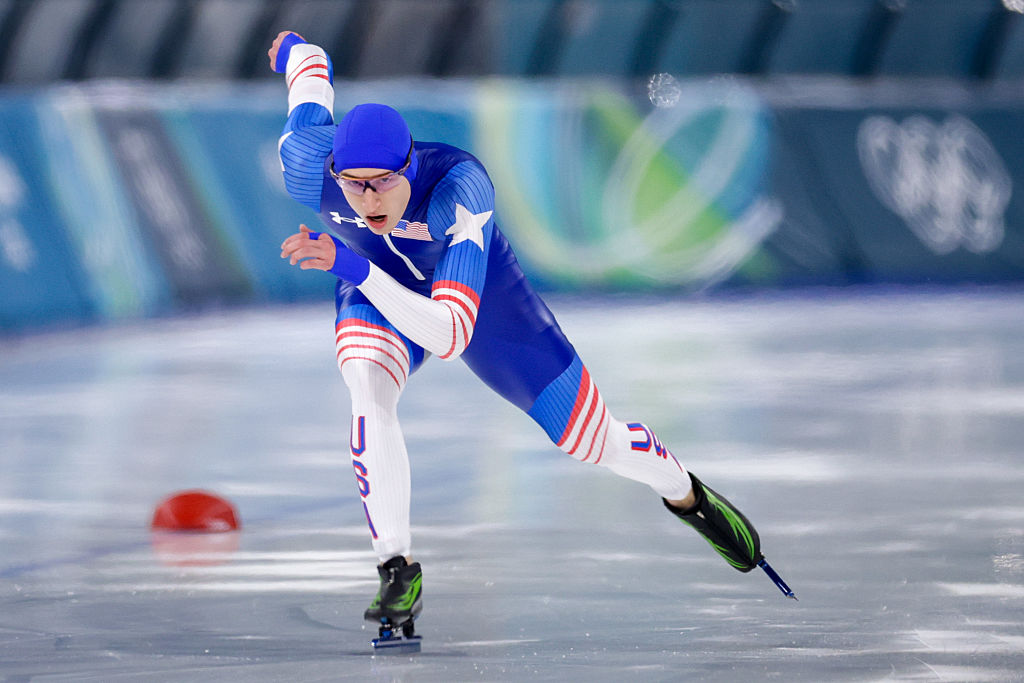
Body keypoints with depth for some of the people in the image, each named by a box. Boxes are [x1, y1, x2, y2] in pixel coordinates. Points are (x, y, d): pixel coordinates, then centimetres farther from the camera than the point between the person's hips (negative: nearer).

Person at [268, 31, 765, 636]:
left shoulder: (461, 188, -46)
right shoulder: (307, 166, -36)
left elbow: (450, 337, -53)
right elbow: (312, 66, -13)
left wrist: (350, 266, -62)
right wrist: (292, 48, 12)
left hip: (480, 292, -1)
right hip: (375, 294, 1)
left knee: (595, 440, 9)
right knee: (369, 390, -33)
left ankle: (685, 492, 43)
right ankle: (398, 569, -20)